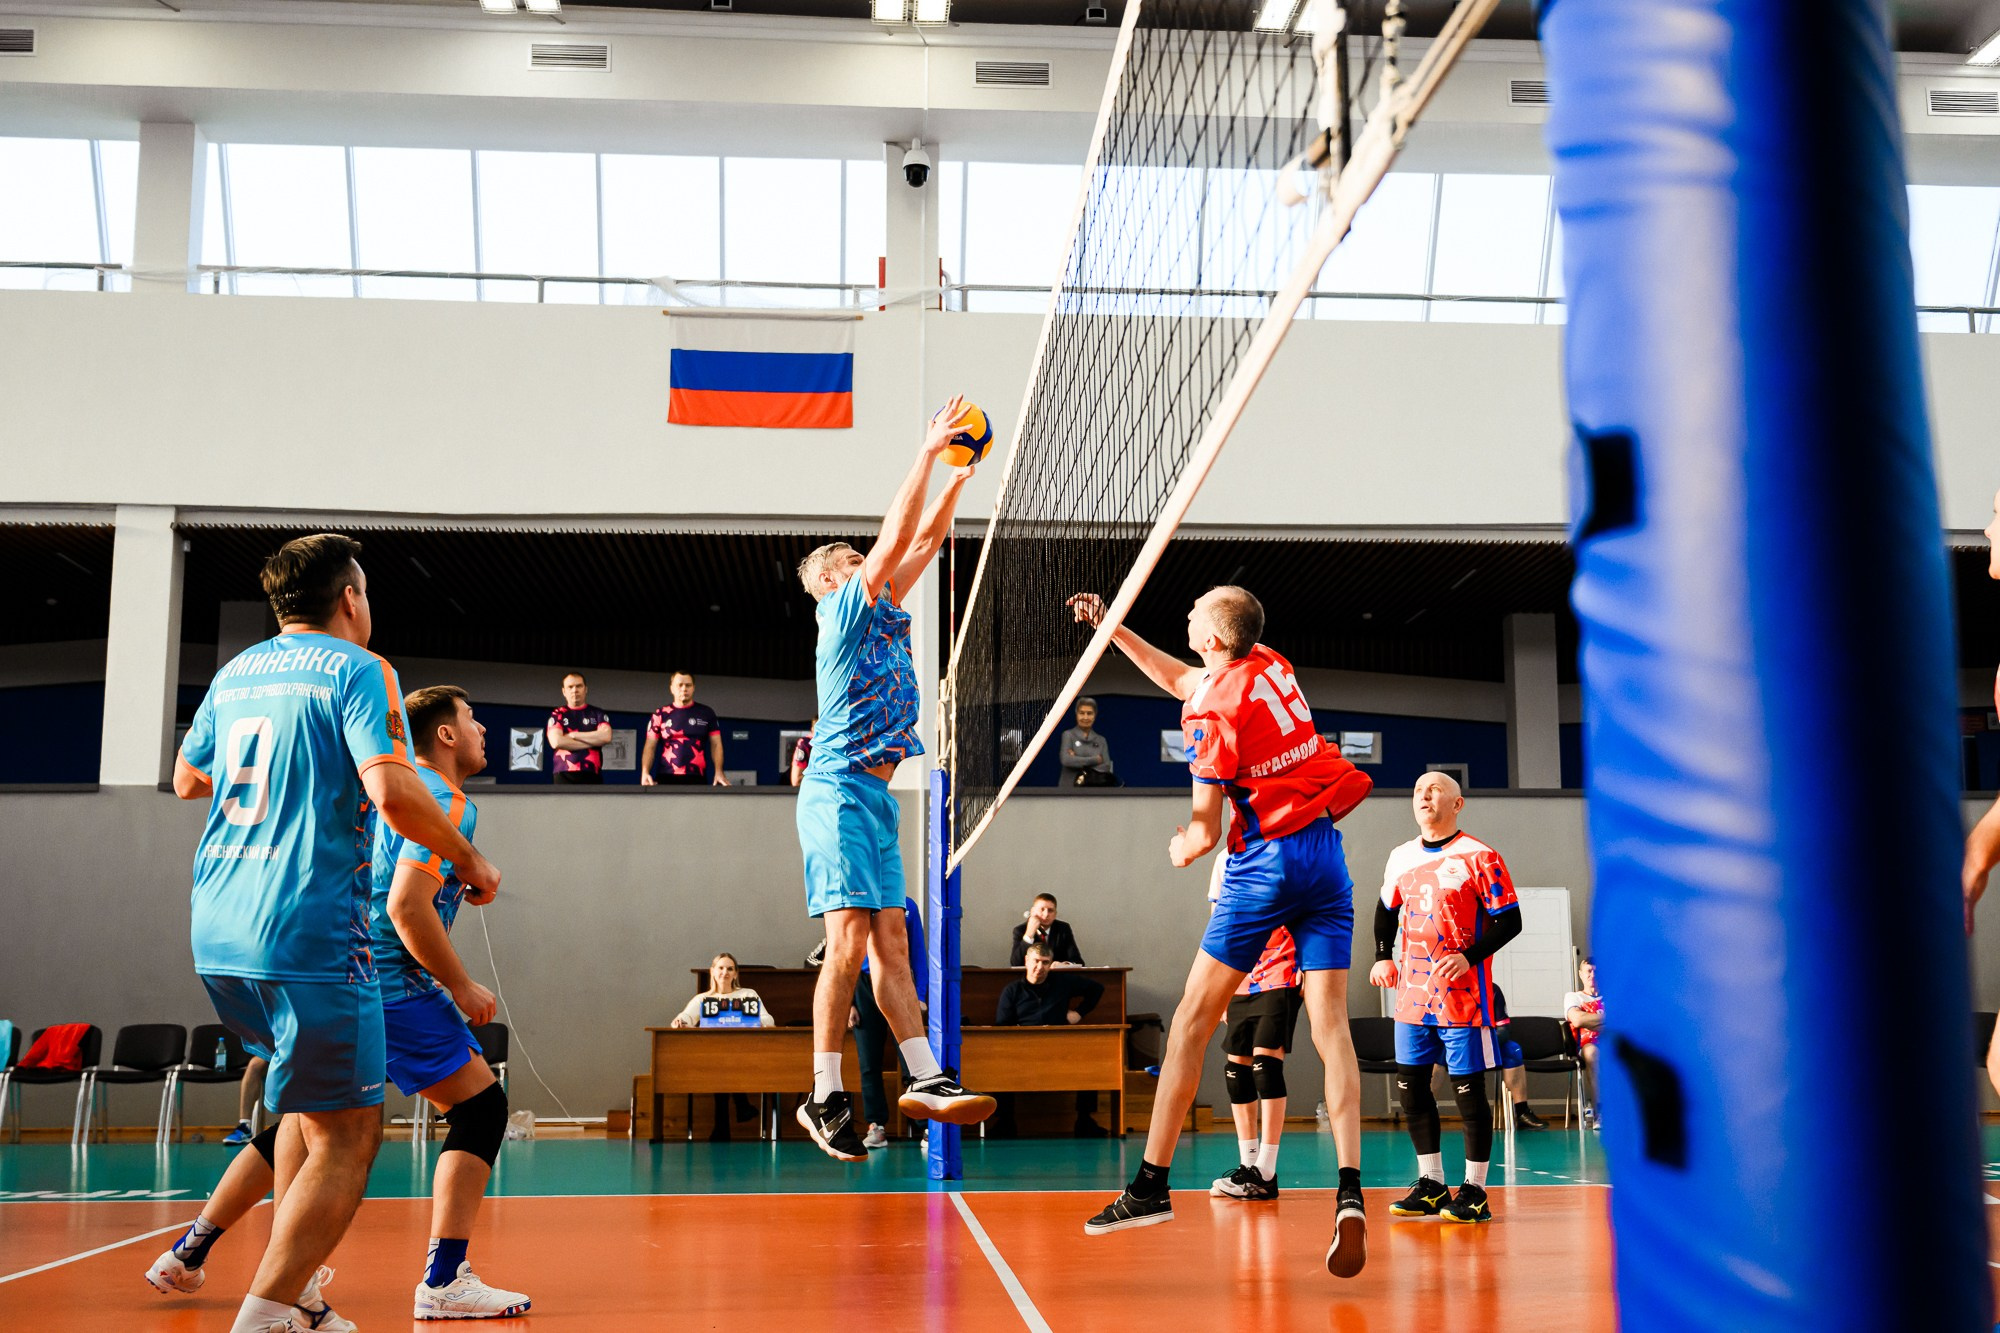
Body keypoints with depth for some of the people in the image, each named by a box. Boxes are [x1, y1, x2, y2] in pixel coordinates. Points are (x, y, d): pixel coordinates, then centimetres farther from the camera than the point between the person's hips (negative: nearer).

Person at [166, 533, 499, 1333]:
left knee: (312, 1095, 25)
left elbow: (187, 780, 29)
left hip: (217, 931, 8)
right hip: (309, 930, -8)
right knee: (348, 1135, -2)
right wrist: (469, 861, -4)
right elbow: (392, 792, -18)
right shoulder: (356, 668, -5)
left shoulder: (236, 672, 16)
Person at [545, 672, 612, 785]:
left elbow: (606, 737, -7)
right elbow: (556, 741, -8)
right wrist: (593, 741, -5)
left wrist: (573, 735, -5)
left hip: (592, 776, 1)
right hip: (565, 776, -1)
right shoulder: (557, 715, 9)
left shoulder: (598, 714, 13)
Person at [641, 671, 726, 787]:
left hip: (697, 779, 0)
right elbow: (650, 747, 5)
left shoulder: (706, 713, 10)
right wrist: (645, 772, -12)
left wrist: (718, 772, -8)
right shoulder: (660, 714, 8)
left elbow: (716, 744, 8)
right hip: (666, 778, 0)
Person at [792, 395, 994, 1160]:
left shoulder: (883, 614, 19)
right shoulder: (844, 612, -3)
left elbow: (925, 540, 22)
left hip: (873, 795, 9)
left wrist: (957, 477, 17)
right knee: (849, 941, -12)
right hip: (839, 790, -9)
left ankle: (926, 1079, 3)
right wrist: (927, 452, -8)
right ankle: (825, 1098, -9)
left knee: (892, 942, 4)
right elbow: (896, 534, -11)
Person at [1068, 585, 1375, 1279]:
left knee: (1192, 1020, 4)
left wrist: (1180, 849, 16)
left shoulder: (1211, 712, -10)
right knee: (1330, 1027, -1)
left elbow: (1205, 831, -8)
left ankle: (1151, 1186, 8)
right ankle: (1350, 1193, -15)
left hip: (1268, 858, -6)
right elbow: (1183, 680, 29)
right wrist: (1111, 628, 32)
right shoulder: (1273, 667, 10)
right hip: (1327, 855, 7)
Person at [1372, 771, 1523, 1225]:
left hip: (1463, 995, -6)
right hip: (1413, 993, 6)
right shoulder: (1401, 857, 10)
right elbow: (1387, 910, 24)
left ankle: (1474, 1191, 9)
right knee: (1410, 1085, 7)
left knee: (1469, 1089, -2)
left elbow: (1509, 921, -9)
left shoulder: (1479, 857, -8)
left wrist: (1469, 957, -21)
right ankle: (1431, 1185, 19)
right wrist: (1383, 957, 10)